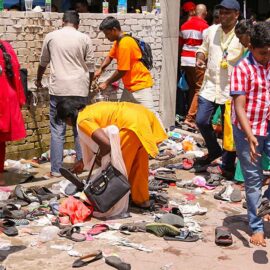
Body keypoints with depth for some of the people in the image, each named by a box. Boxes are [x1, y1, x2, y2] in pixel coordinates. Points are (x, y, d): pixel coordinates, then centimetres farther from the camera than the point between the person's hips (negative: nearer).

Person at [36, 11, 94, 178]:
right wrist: (88, 87, 19)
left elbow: (43, 63, 18)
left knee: (57, 130, 3)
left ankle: (56, 169, 3)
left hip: (58, 89, 0)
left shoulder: (51, 37, 5)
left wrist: (39, 80, 35)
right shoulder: (84, 39, 3)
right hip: (80, 89, 0)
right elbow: (91, 67, 5)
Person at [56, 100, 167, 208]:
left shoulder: (83, 120, -5)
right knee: (138, 163, 23)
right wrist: (83, 161, 43)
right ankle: (142, 199, 35)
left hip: (133, 123, -9)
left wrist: (99, 157, 4)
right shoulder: (91, 109, 23)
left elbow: (106, 144, -17)